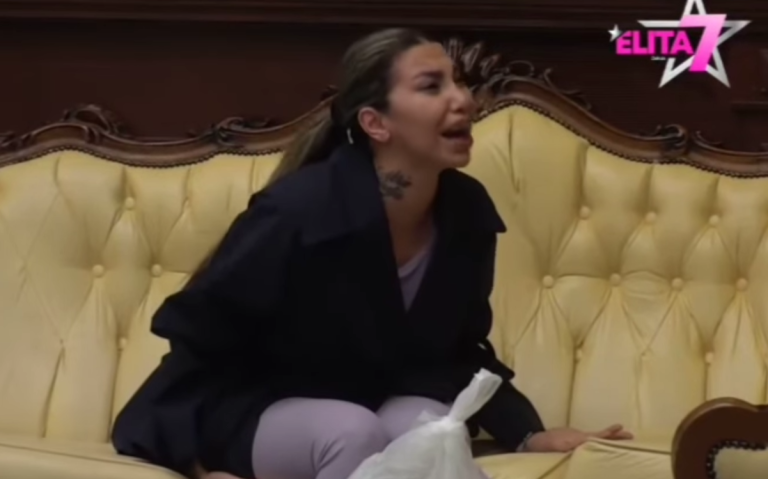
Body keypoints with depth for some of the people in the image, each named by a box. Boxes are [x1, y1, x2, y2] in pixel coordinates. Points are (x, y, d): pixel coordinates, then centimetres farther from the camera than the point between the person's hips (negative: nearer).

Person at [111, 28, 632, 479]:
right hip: (254, 414, -4)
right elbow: (196, 332, -17)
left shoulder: (467, 211, -10)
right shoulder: (300, 209, -27)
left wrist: (528, 434, -11)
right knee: (355, 434, -35)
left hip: (380, 408, 5)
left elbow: (460, 353, 3)